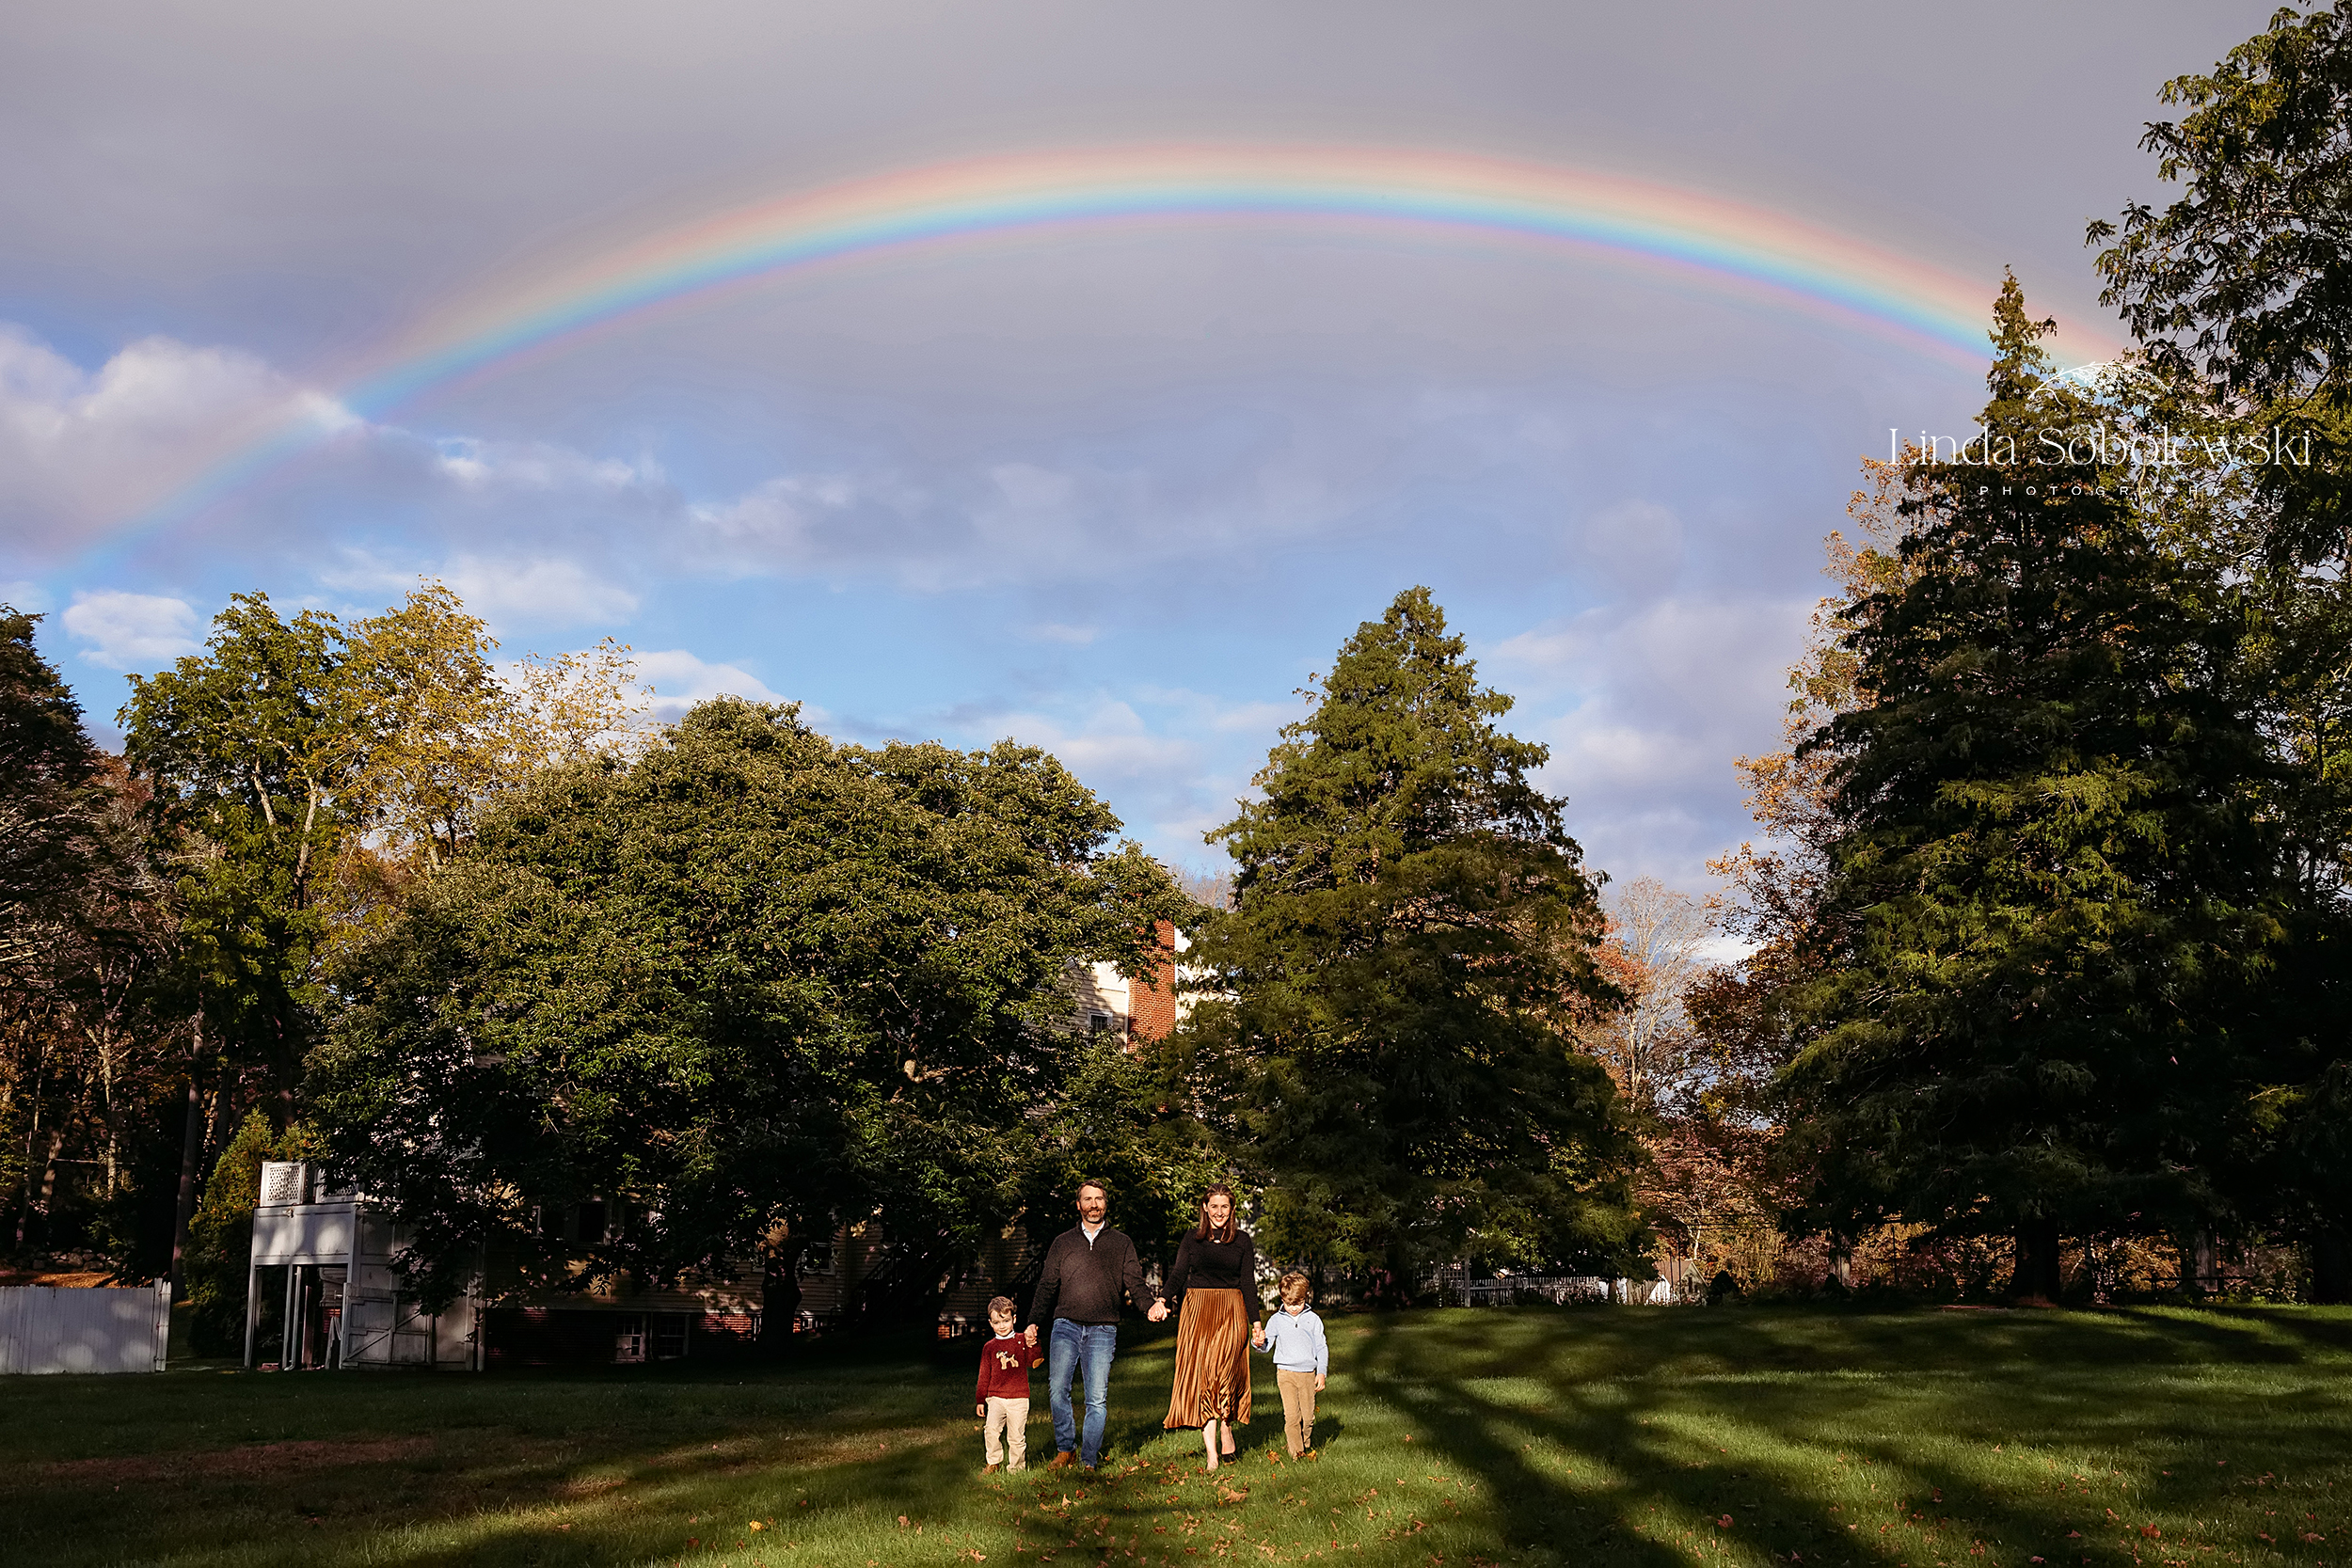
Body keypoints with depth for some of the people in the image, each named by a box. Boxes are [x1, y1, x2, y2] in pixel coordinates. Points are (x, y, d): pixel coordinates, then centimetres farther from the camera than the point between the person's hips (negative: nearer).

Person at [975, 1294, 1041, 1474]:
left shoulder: (1022, 1341, 6)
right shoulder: (989, 1347, 10)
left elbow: (1033, 1362, -3)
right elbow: (984, 1376, 15)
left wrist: (1032, 1346, -19)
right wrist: (980, 1400, 14)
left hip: (1019, 1398, -1)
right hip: (996, 1397, 1)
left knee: (1016, 1435, -2)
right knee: (990, 1430, -16)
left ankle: (1016, 1467, 15)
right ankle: (994, 1463, 4)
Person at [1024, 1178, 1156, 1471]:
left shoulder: (1121, 1243, 14)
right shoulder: (1063, 1242, 15)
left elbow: (1133, 1281, 7)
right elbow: (1047, 1285, 15)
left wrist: (1150, 1305, -13)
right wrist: (1034, 1321, 3)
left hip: (1102, 1330, 0)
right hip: (1066, 1325, 1)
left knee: (1097, 1399, -5)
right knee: (1057, 1389, -13)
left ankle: (1088, 1461, 4)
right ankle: (1065, 1450, 4)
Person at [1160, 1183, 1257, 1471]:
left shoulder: (1242, 1240, 8)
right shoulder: (1192, 1239, 10)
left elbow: (1248, 1283, 7)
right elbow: (1178, 1274, 2)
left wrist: (1255, 1321, 0)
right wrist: (1164, 1301, -16)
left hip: (1231, 1313, -1)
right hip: (1197, 1311, 1)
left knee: (1223, 1374, -19)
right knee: (1201, 1375, -6)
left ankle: (1225, 1429, 2)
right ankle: (1212, 1452, -6)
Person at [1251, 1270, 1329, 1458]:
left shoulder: (1313, 1320, 6)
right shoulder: (1277, 1320, 4)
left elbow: (1321, 1348, 10)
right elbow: (1267, 1346, 5)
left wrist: (1322, 1372, 3)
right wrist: (1259, 1342, -18)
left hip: (1308, 1374, 1)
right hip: (1286, 1373, -1)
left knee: (1308, 1416, 2)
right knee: (1292, 1415, -10)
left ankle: (1307, 1448, 21)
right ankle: (1296, 1452, -5)